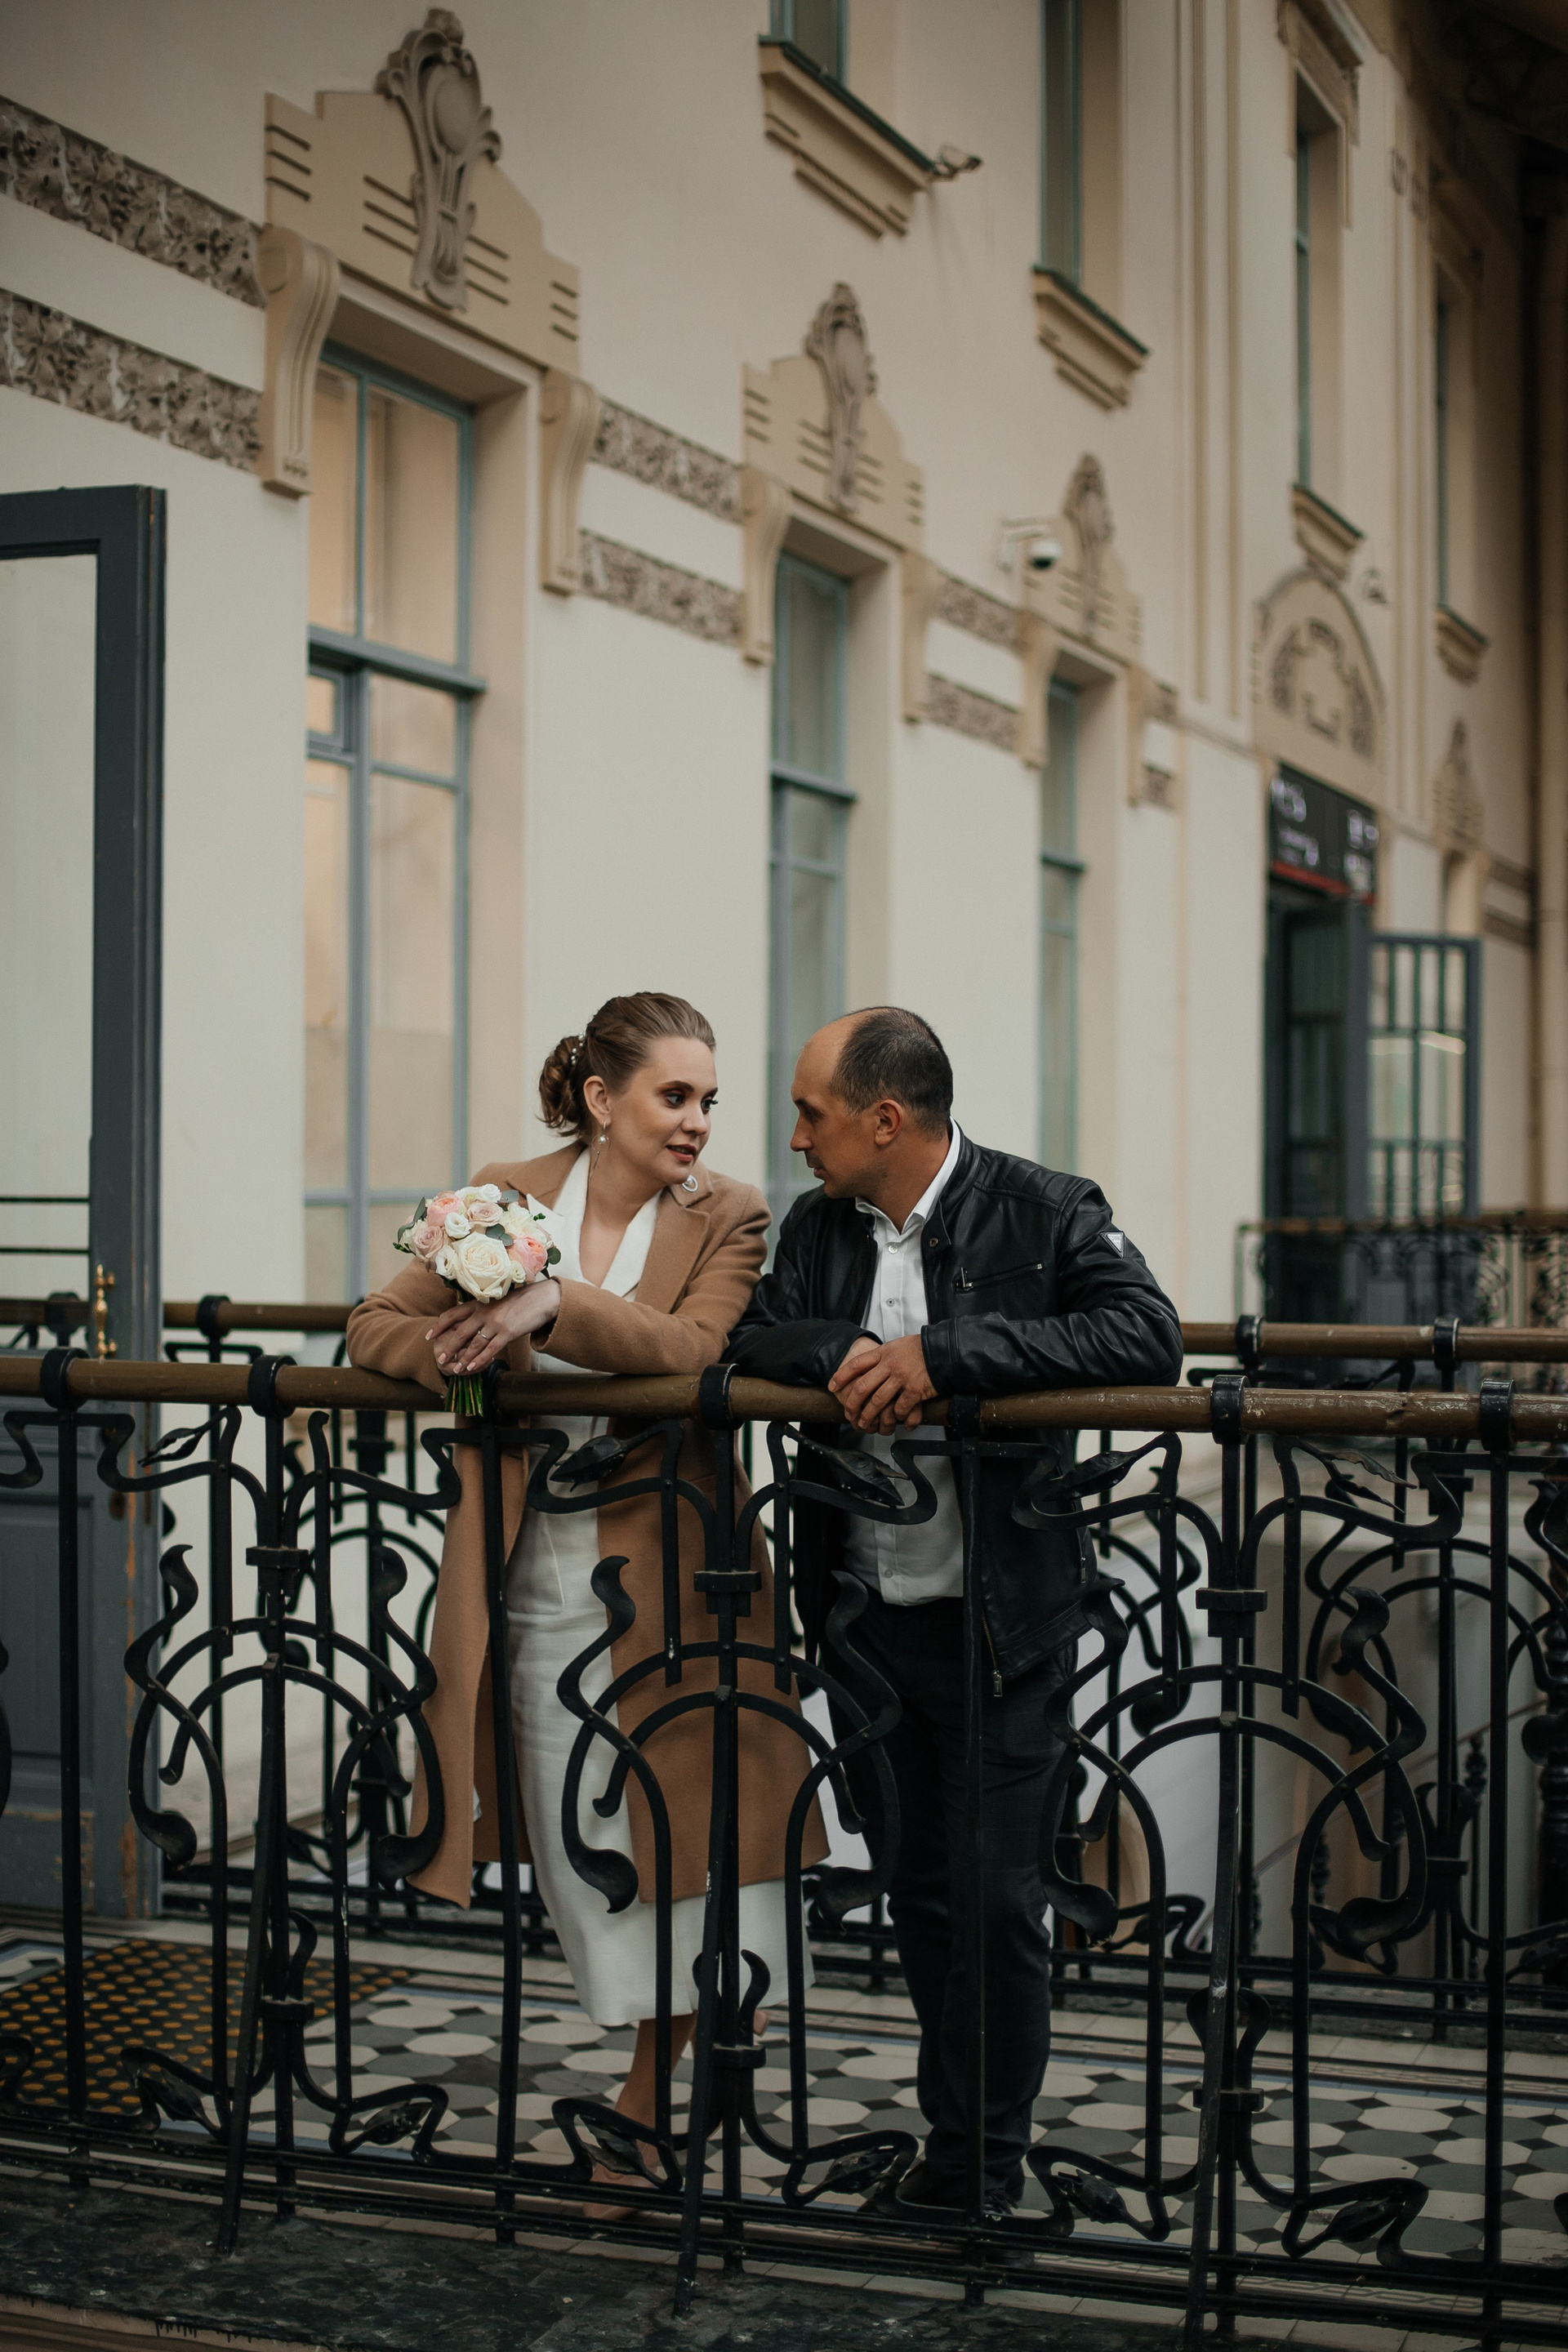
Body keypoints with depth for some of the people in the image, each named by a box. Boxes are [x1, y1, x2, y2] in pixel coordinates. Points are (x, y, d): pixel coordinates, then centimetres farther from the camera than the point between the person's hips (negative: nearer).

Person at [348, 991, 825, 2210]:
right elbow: (375, 1325, 3)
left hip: (666, 1569, -2)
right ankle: (682, 2045, 29)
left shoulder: (728, 1218, -5)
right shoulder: (506, 1194, 2)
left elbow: (690, 1352, -22)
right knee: (573, 1832, 10)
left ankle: (641, 2107, 21)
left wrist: (556, 1303, -32)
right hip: (538, 1572, 2)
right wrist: (461, 1347, -18)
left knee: (679, 1824, 3)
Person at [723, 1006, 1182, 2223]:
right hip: (870, 1620, 5)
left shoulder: (1046, 1212, -11)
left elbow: (1148, 1336, -24)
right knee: (919, 1892, 15)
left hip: (1000, 1625, -5)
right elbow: (741, 1340, 0)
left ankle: (983, 2162, 17)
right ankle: (961, 2141, 30)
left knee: (996, 1900, 1)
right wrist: (847, 1351, -21)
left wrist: (943, 1355, -29)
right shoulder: (816, 1226, 7)